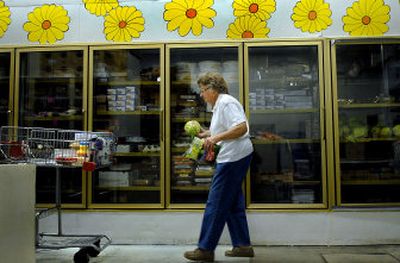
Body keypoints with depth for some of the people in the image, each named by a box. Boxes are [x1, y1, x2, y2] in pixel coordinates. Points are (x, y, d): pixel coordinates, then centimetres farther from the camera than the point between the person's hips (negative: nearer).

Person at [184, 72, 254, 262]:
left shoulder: (226, 102, -13)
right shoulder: (219, 105, 18)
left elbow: (241, 127, -24)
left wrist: (215, 138, -26)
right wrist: (206, 134, 18)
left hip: (234, 157, -11)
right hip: (233, 158, 11)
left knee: (215, 204, -5)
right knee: (233, 203, 14)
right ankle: (243, 245, 22)